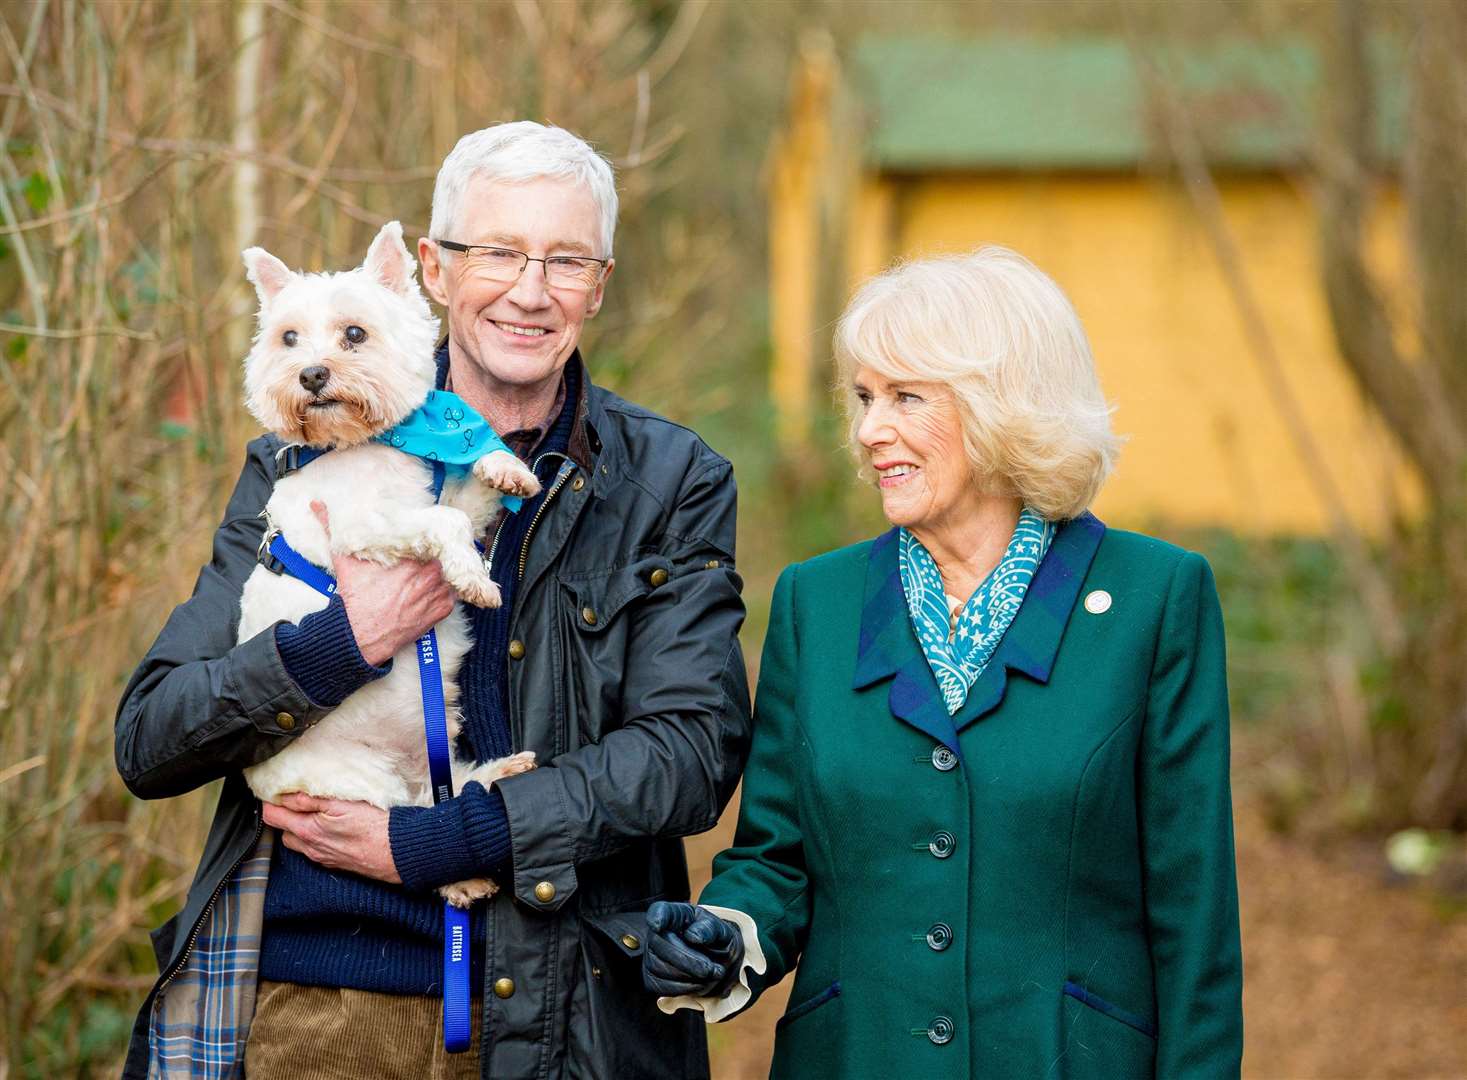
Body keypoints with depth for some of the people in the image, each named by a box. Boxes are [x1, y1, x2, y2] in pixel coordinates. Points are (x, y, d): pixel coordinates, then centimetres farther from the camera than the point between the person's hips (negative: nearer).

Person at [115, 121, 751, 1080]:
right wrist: (342, 644, -16)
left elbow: (694, 749, -8)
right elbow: (149, 741, 1)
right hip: (303, 1001, 1)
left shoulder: (673, 485, 2)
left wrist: (422, 843, -14)